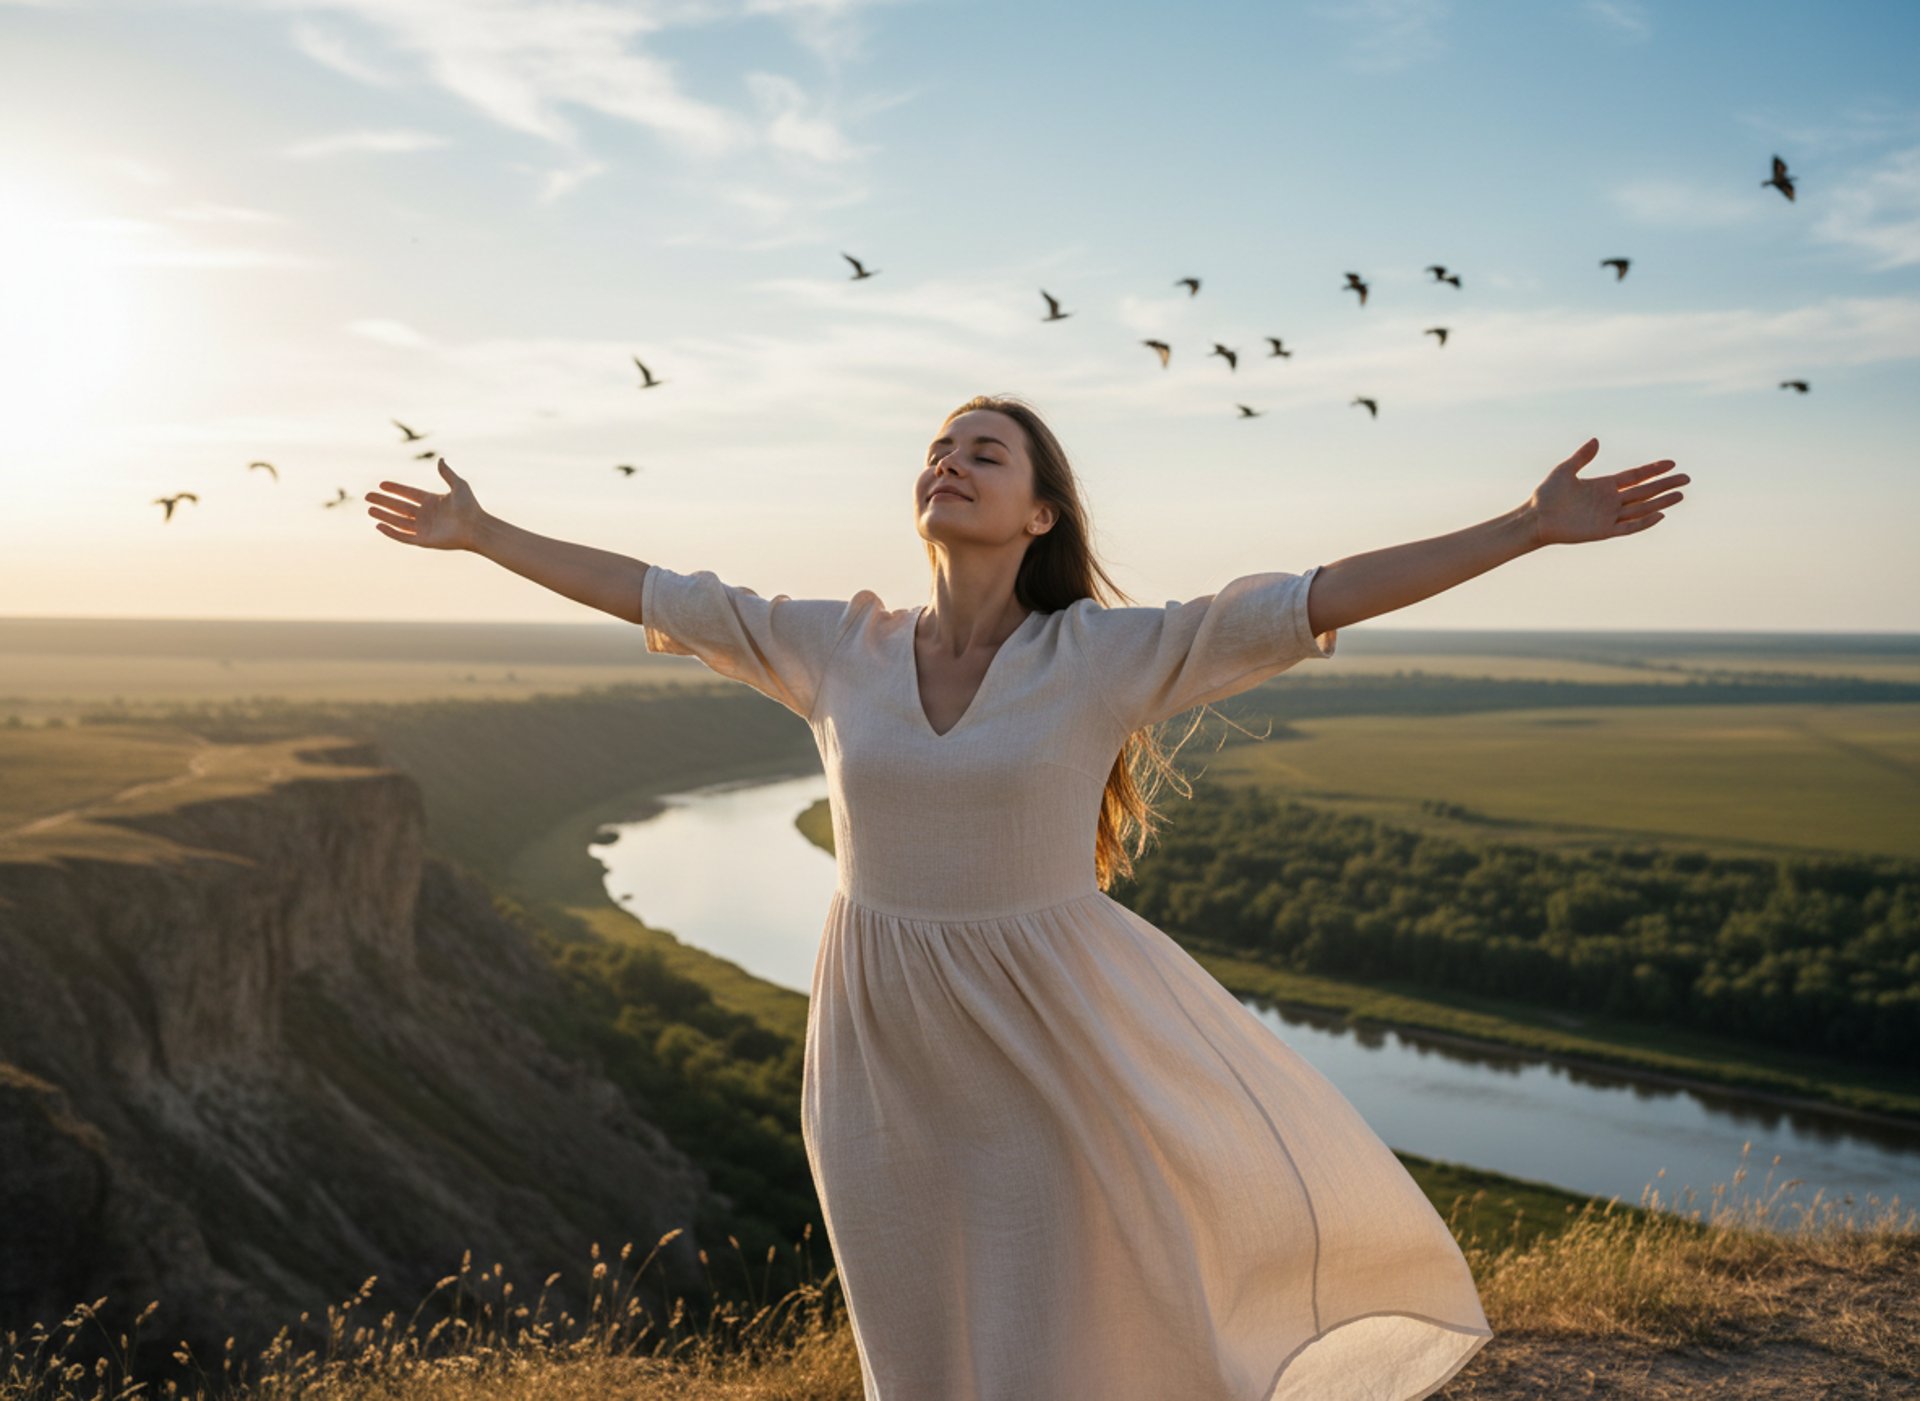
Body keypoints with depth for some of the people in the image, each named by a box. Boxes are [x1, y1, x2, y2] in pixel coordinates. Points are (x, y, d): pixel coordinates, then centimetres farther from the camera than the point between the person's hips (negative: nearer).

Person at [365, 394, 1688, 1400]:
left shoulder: (1109, 655, -11)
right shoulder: (837, 647, -2)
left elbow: (1321, 599, -14)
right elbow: (648, 592, 6)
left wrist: (1534, 524, -17)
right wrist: (480, 530, 12)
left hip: (1046, 1054, -3)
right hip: (884, 1056, 3)